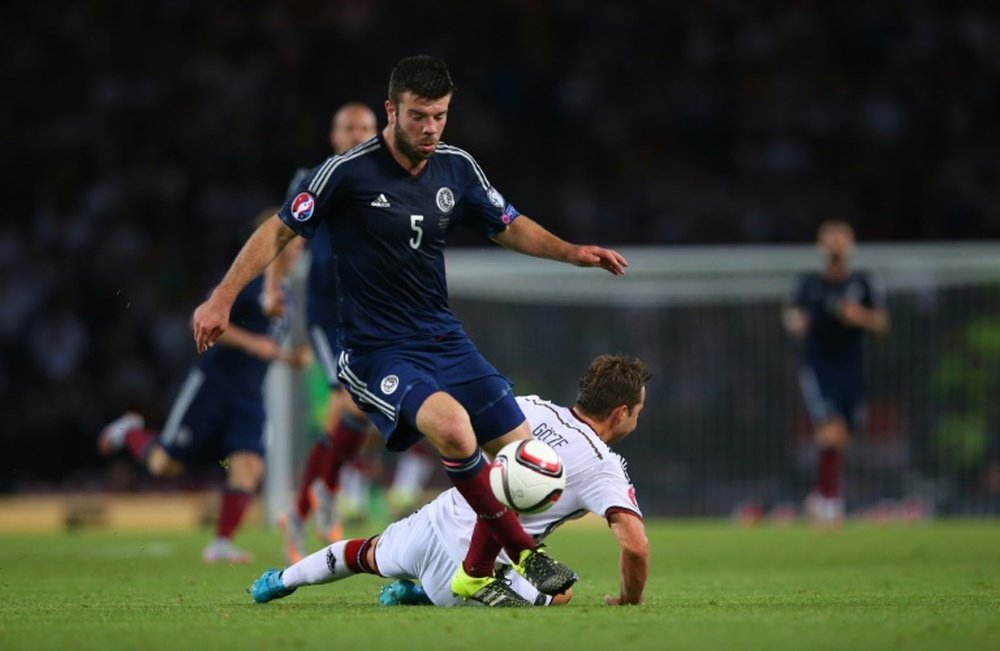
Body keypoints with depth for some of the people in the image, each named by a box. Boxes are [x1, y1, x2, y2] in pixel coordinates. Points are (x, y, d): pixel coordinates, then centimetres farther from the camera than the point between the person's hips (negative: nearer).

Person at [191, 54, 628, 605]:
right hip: (375, 353, -6)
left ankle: (475, 575, 18)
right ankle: (524, 553, -15)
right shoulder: (348, 172, -13)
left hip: (444, 339, 6)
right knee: (453, 426, -32)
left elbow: (509, 226, 18)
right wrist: (221, 299, -13)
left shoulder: (456, 168, 4)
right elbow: (279, 231, -6)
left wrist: (572, 252, 3)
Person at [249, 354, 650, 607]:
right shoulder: (604, 468, -14)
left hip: (434, 521, 6)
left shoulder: (532, 408, 3)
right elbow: (635, 545, -23)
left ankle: (280, 582, 52)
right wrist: (629, 601, -4)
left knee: (368, 554, 34)